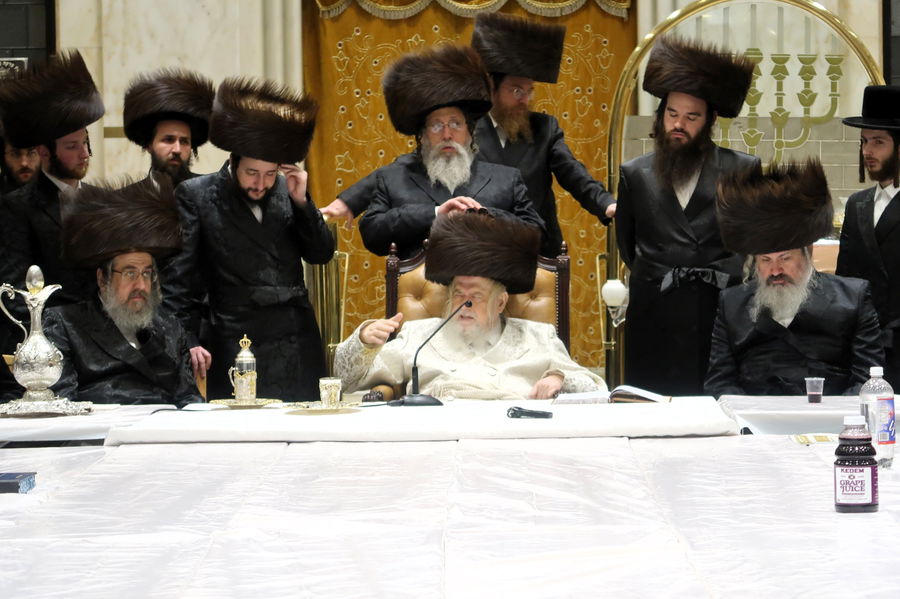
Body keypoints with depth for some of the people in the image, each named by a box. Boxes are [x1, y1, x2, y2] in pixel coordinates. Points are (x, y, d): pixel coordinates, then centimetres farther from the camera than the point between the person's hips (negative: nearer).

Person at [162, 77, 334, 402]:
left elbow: (321, 254, 11)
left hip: (297, 350, 4)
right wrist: (188, 340, -7)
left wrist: (301, 201, -3)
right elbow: (179, 275, 0)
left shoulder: (286, 190, 9)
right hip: (236, 348, -3)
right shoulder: (196, 195, 0)